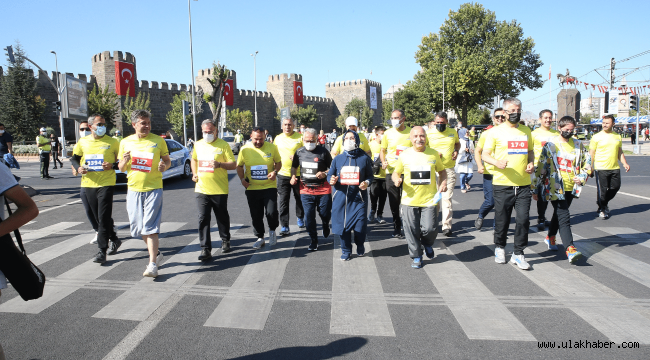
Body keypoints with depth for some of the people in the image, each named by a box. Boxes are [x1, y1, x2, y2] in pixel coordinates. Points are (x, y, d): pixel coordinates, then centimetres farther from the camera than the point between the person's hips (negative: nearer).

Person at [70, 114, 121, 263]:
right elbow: (74, 158, 19)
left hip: (106, 184, -4)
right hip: (88, 184, 5)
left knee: (104, 218, -8)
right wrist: (78, 168, -1)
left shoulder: (112, 142, 0)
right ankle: (114, 240, 31)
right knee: (97, 217, 12)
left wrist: (113, 165, -15)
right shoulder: (82, 142, 8)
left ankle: (102, 251, -3)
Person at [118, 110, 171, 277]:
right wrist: (125, 161, -10)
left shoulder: (158, 140, 1)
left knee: (150, 226, -9)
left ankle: (153, 264, -7)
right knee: (138, 226, 11)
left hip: (153, 189, -4)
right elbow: (121, 169, 13)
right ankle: (156, 254, 31)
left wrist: (164, 166, -15)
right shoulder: (125, 142, 8)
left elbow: (167, 161, 8)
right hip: (133, 189, 4)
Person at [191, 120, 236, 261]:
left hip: (219, 190, -3)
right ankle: (205, 249, -1)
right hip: (201, 189, 3)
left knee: (222, 217, 11)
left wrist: (220, 164, -25)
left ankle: (225, 241, 33)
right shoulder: (198, 145, 10)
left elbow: (233, 164, -7)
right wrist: (194, 173, 12)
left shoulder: (223, 145, -4)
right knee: (203, 219, -3)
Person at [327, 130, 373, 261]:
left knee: (360, 226, -1)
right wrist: (331, 180, -10)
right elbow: (330, 175, 13)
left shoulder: (364, 158, 4)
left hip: (358, 197, -1)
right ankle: (346, 251, 26)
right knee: (343, 225, 6)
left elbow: (370, 176, 9)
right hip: (341, 197, 2)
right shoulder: (338, 159, 7)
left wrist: (367, 182, -11)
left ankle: (360, 247, 30)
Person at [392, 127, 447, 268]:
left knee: (429, 228, -7)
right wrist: (396, 179, -12)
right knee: (412, 230, 6)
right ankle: (416, 257, 26)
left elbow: (442, 171, 15)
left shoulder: (434, 154, 3)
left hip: (429, 199, 0)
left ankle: (427, 244, 29)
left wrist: (443, 182, -3)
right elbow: (396, 172, 10)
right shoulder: (404, 155, 2)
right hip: (409, 200, 1)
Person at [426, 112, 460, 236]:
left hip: (449, 170, 1)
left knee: (447, 198, -4)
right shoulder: (429, 133, 0)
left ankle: (446, 226, -1)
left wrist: (456, 151, 6)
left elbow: (457, 143, 27)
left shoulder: (453, 132, 8)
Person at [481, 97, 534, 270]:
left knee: (523, 219, -2)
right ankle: (499, 248, 30)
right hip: (502, 184, -3)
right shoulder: (495, 131, 0)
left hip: (523, 184, 3)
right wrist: (497, 162, -22)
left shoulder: (526, 131, 14)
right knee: (502, 220, 6)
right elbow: (485, 154, -2)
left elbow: (530, 151, 24)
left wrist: (531, 163, 4)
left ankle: (518, 254, 12)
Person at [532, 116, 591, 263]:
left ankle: (550, 237, 40)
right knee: (564, 217, -12)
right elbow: (539, 167, -5)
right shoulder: (550, 145, -6)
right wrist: (535, 189, -6)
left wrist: (582, 176, 2)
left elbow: (587, 162, 21)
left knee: (559, 214, 18)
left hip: (571, 188, 6)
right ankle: (570, 250, -17)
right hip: (555, 188, -5)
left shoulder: (578, 145, 10)